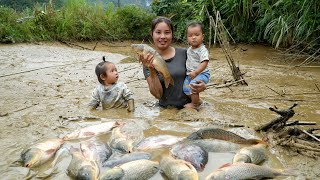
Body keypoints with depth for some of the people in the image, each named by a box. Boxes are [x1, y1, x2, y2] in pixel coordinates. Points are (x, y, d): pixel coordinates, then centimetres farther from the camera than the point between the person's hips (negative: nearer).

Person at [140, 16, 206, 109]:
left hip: (189, 106, 3)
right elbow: (158, 94, -6)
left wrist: (202, 86, -7)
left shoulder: (183, 53, 2)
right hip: (167, 110, -3)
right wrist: (152, 71, -20)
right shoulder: (148, 61, 0)